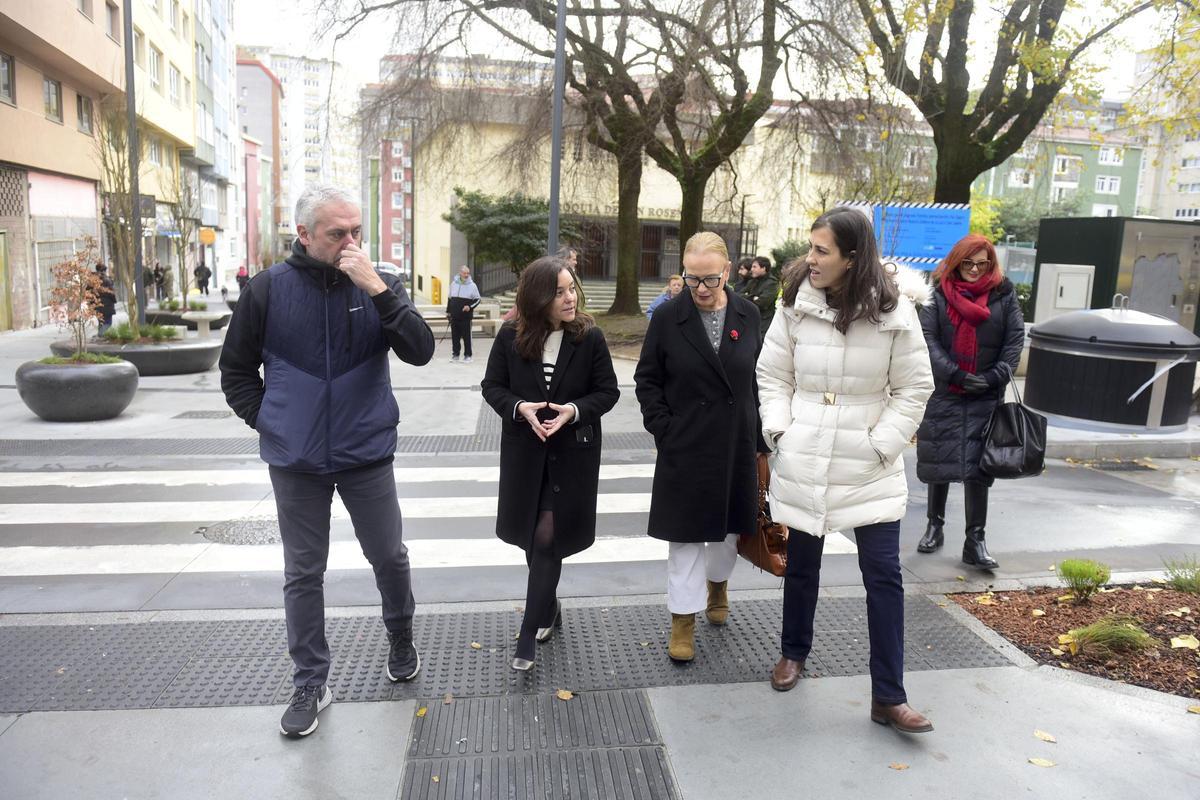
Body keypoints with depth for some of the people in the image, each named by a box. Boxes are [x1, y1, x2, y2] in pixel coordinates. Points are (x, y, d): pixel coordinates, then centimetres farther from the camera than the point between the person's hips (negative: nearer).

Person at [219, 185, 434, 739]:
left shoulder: (380, 284, -4)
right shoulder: (269, 289, -5)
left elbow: (420, 352, -18)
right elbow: (236, 369, 7)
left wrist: (377, 289, -26)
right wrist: (267, 420, -3)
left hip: (367, 455, 0)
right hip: (296, 462, 0)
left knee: (389, 556, 12)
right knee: (303, 573, 11)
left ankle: (400, 637, 40)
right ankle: (310, 683, 27)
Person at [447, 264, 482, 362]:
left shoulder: (472, 285, -2)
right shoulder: (454, 283, 9)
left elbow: (477, 299, 2)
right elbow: (449, 298, 17)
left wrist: (470, 306, -14)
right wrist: (448, 311, 16)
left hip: (466, 316, -3)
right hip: (454, 316, 3)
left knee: (466, 336, -2)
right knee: (455, 336, 8)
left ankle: (467, 355, 6)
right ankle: (455, 354, 18)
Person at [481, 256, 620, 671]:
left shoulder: (590, 336, -8)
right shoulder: (510, 337, -5)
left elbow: (607, 391, -3)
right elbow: (492, 386, 1)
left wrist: (573, 411, -21)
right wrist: (521, 408, -18)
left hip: (572, 453, -2)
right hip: (525, 451, 2)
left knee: (547, 538, -4)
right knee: (532, 536, 14)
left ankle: (529, 637, 8)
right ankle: (548, 607, 39)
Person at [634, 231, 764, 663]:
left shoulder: (748, 315, -1)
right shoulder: (668, 318, -6)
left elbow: (759, 380, 4)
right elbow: (647, 379, 0)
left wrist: (759, 441, 2)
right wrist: (664, 429, -9)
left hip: (736, 446, 3)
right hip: (685, 449, -2)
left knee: (729, 527, 18)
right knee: (686, 535, 5)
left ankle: (717, 583, 45)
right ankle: (683, 618, 17)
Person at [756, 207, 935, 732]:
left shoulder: (893, 311, -9)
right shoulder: (796, 305, -4)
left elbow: (915, 387, -3)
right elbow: (772, 376, 4)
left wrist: (882, 444, -10)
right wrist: (779, 430, -7)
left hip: (869, 466, -1)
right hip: (802, 460, 2)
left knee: (884, 575, 0)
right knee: (801, 565, 15)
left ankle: (888, 697, 13)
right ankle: (793, 652, 40)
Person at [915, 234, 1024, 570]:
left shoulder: (1004, 294, 5)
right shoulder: (939, 293, 0)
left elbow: (1015, 340, 4)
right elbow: (928, 338, -6)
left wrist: (995, 377, -8)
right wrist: (956, 375, -14)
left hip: (984, 397, 0)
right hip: (943, 393, 0)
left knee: (977, 466, -4)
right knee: (939, 462, 9)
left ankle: (975, 541, 2)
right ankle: (934, 526, 26)